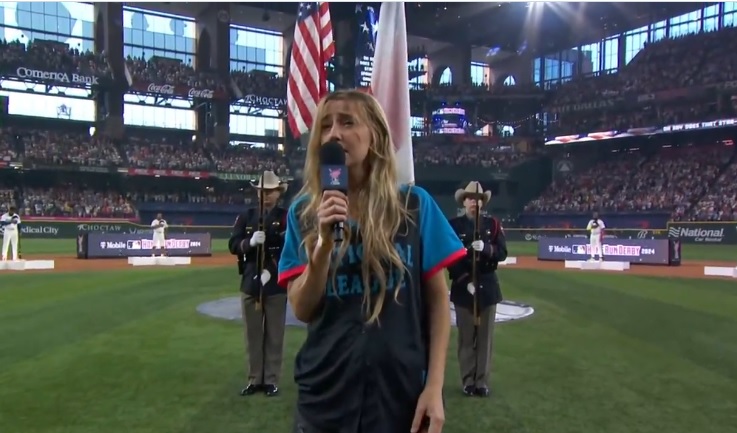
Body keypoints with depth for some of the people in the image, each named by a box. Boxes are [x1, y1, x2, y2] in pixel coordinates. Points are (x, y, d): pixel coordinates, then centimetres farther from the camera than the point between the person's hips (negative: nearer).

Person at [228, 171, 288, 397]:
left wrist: (271, 270, -19)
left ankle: (272, 380, 14)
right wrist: (250, 241, -20)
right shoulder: (246, 216, 9)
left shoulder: (286, 217, -1)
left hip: (276, 284, -3)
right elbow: (233, 245, 0)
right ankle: (254, 379, 19)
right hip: (250, 282, 3)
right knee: (252, 334, 9)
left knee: (274, 335, 4)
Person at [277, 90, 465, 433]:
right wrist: (324, 242, -18)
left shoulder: (414, 204, -4)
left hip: (402, 393, -1)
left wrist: (434, 385, -6)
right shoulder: (303, 211, -1)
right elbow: (302, 310, -4)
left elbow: (438, 298, -1)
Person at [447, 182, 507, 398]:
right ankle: (468, 381, 13)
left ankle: (482, 382, 14)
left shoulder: (493, 224, 6)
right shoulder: (453, 225, -1)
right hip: (463, 287, -2)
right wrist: (465, 281, -15)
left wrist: (486, 248, -21)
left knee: (486, 337, 5)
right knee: (466, 337, 3)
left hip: (487, 286, 2)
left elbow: (502, 253, -1)